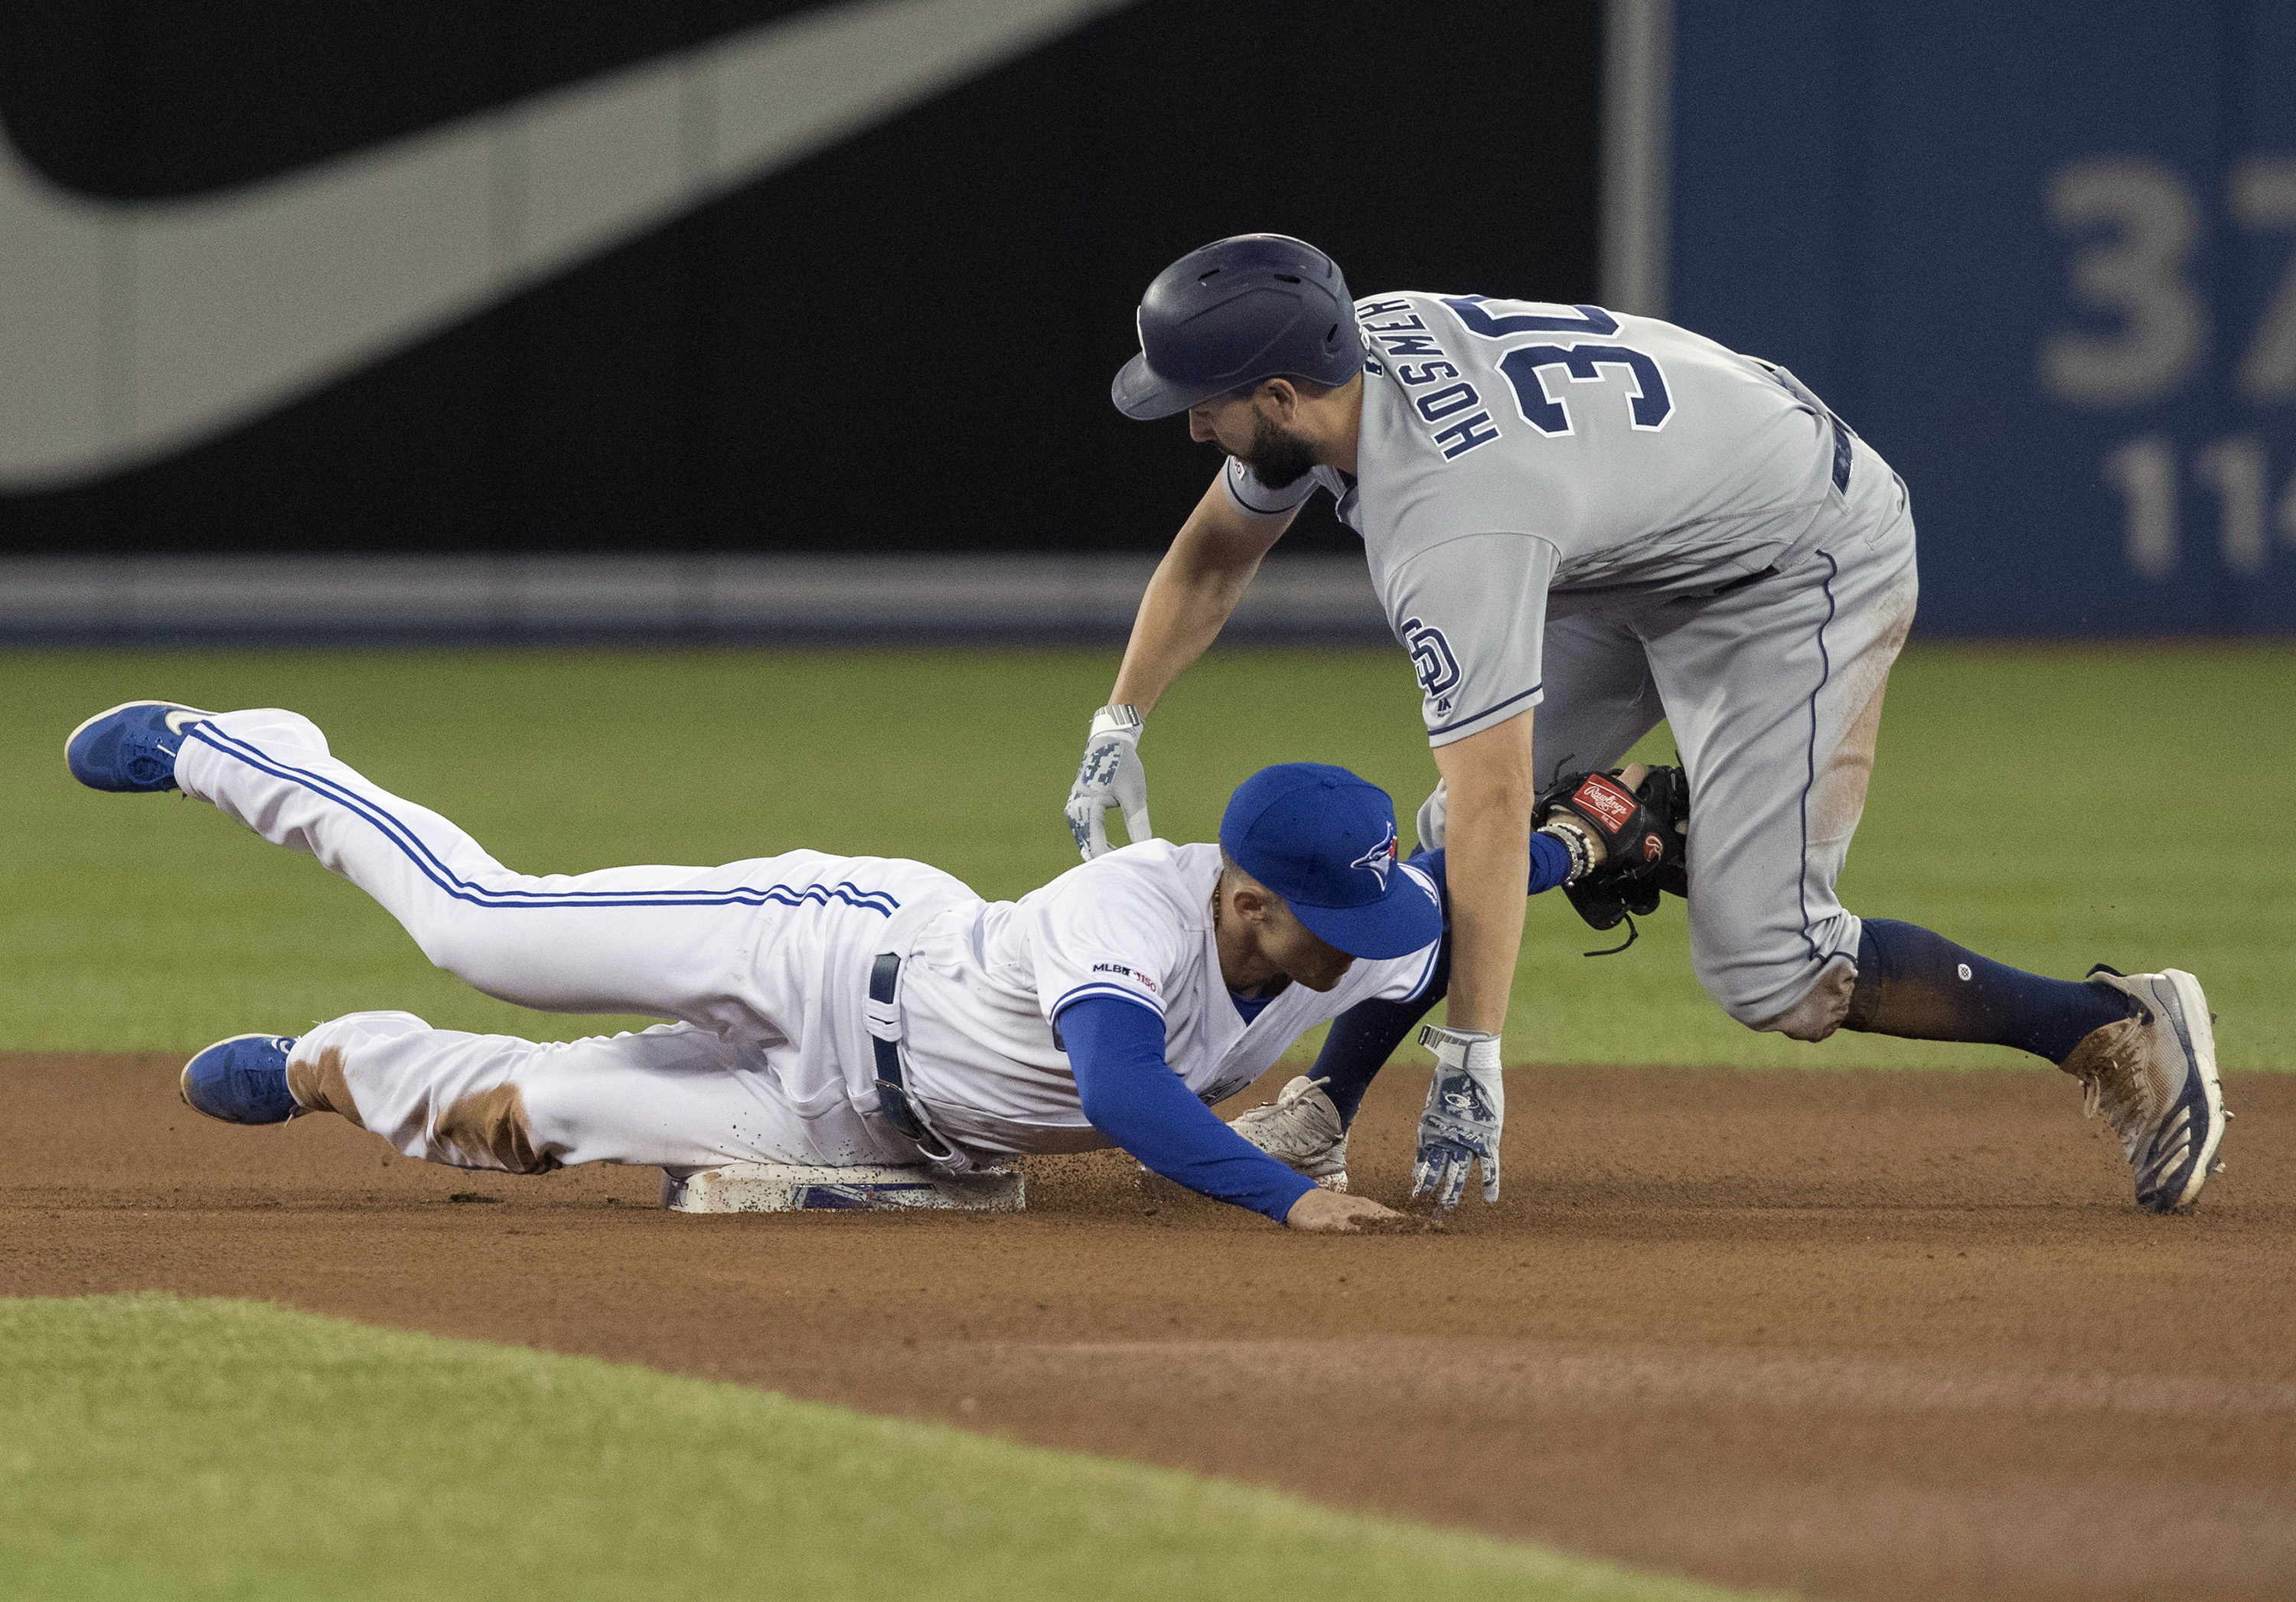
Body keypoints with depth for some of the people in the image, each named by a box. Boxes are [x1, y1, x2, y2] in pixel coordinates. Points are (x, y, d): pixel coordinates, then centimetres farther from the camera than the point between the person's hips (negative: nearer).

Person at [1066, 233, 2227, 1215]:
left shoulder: (1449, 525, -37)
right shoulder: (1356, 346, -11)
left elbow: (1496, 800, -39)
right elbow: (1214, 552, 10)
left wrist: (1470, 1062, -38)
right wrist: (1117, 735, 4)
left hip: (1809, 570, -10)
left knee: (1765, 967, -15)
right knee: (1449, 838, 3)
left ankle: (2121, 1032, -7)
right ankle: (1312, 1126, 12)